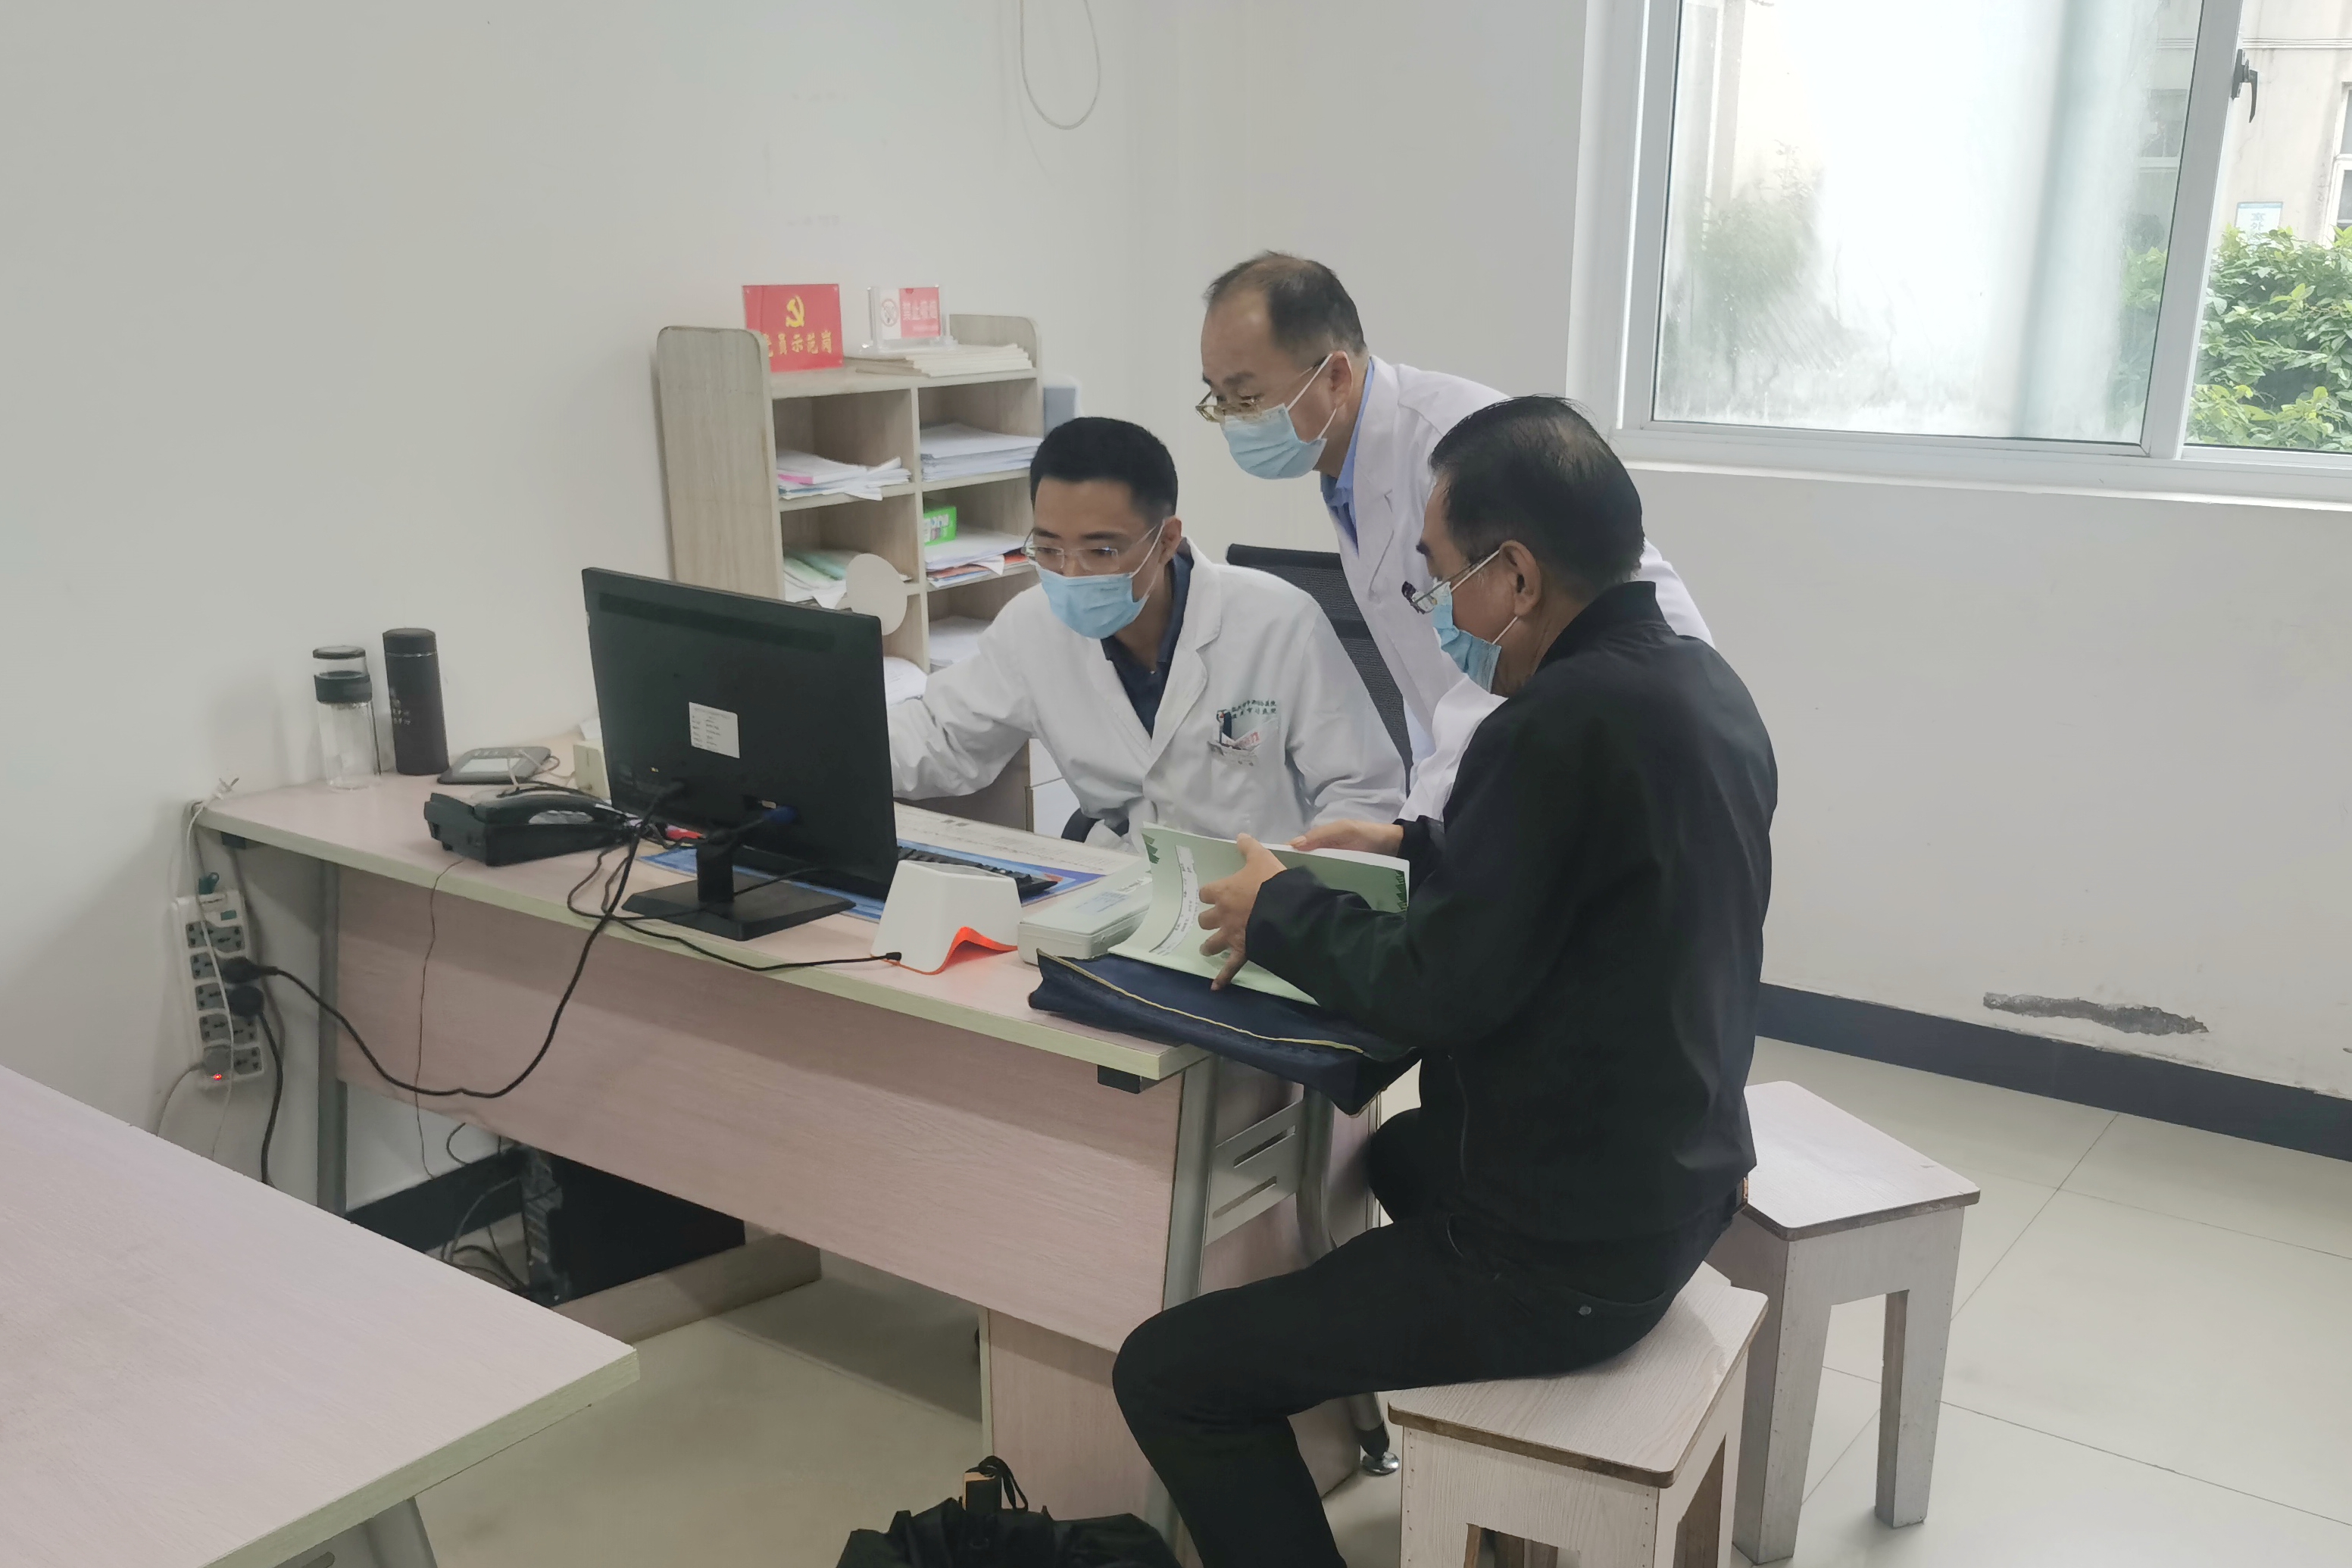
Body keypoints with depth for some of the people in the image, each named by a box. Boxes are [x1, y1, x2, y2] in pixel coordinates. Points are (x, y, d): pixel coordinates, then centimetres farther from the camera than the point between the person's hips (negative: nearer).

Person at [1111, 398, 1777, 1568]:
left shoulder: (1560, 722, -28)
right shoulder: (1698, 680, 2)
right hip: (1679, 1179, 10)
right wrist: (1411, 848, 14)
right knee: (1399, 1154, 37)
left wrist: (1280, 910, -8)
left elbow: (1440, 990, -24)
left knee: (1164, 1375, -3)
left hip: (1568, 1255, -10)